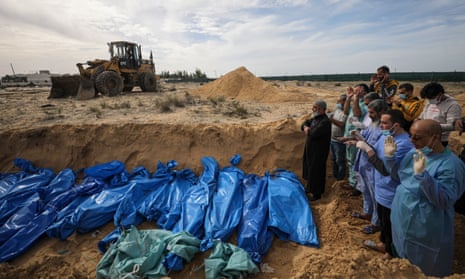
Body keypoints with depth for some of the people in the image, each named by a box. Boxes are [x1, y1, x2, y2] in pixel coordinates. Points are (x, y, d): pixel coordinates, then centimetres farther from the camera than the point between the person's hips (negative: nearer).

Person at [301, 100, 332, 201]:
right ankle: (310, 187, 41)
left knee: (316, 172, 4)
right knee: (309, 168, 22)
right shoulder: (316, 118, 5)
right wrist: (306, 127, -11)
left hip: (319, 151, -9)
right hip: (310, 149, 9)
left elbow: (313, 134, -31)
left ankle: (317, 193, 21)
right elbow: (306, 123, 13)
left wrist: (308, 130, -9)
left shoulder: (325, 122, -25)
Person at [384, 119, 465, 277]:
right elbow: (400, 177, 8)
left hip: (425, 230, -6)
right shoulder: (414, 153, -2)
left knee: (424, 270, 18)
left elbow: (444, 201, -29)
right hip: (402, 221, 7)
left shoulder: (451, 165, -24)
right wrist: (389, 157, -6)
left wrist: (422, 175, -39)